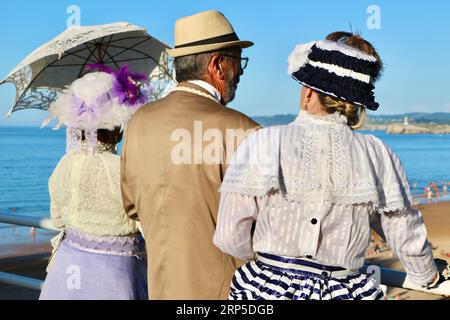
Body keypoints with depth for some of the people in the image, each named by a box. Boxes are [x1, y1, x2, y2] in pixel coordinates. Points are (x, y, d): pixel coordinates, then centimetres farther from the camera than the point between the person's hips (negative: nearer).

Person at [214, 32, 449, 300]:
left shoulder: (262, 144, -10)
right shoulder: (378, 156, -5)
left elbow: (231, 237, -8)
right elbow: (408, 237, 5)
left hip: (266, 288, -2)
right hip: (347, 292, 2)